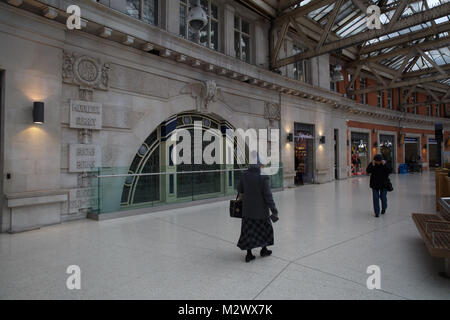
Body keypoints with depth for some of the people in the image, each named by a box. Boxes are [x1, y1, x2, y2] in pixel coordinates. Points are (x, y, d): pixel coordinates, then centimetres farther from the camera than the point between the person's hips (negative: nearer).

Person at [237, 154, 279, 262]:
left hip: (247, 210, 4)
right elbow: (268, 196, -21)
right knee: (265, 228, 20)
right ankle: (264, 250, 36)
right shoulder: (264, 177, -22)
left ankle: (249, 254, 20)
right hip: (261, 210, -3)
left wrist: (241, 194, 34)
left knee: (248, 230, 14)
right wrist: (274, 211, -11)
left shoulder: (244, 175, -7)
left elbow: (240, 189, 10)